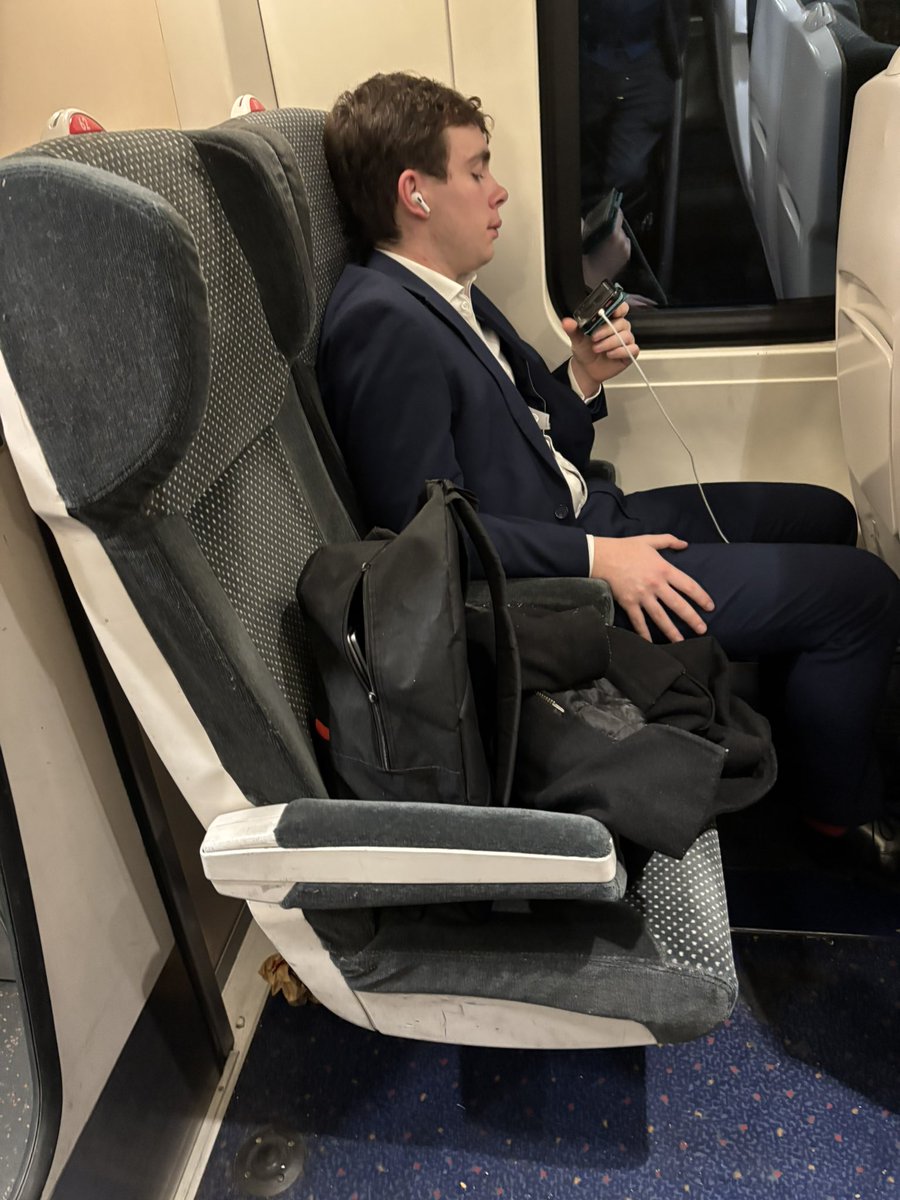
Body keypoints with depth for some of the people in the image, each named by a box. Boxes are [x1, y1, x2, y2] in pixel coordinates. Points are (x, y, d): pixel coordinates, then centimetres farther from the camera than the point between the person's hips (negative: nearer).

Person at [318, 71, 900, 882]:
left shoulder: (448, 299, 13)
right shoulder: (383, 324, -18)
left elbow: (547, 465, 15)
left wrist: (584, 382, -2)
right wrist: (595, 557, -23)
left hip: (584, 525, 10)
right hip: (545, 586, -10)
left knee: (822, 515, 18)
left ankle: (800, 747, 33)